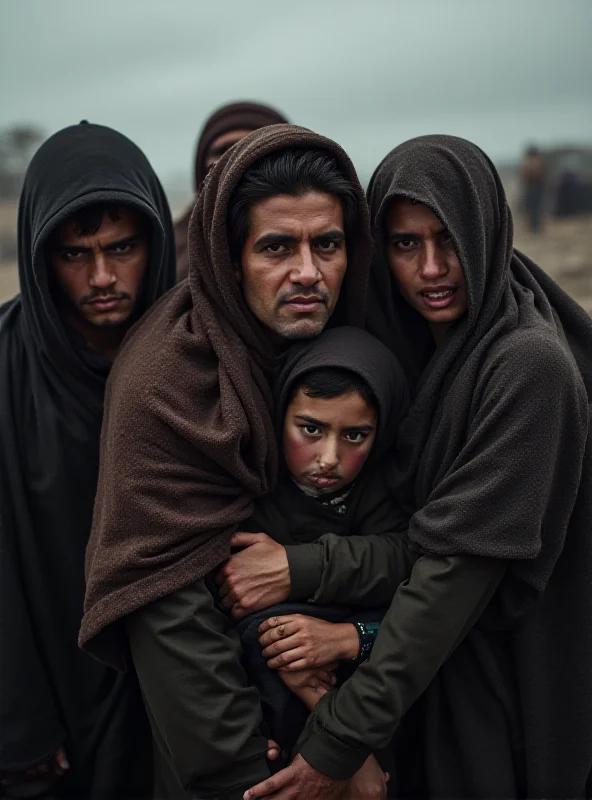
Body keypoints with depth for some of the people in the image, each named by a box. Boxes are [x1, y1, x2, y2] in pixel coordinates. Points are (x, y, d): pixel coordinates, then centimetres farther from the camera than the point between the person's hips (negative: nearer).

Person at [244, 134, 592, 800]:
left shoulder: (531, 363, -24)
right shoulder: (411, 346, 0)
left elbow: (465, 554, -27)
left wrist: (345, 735, -27)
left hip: (511, 684, -6)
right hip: (429, 659, 7)